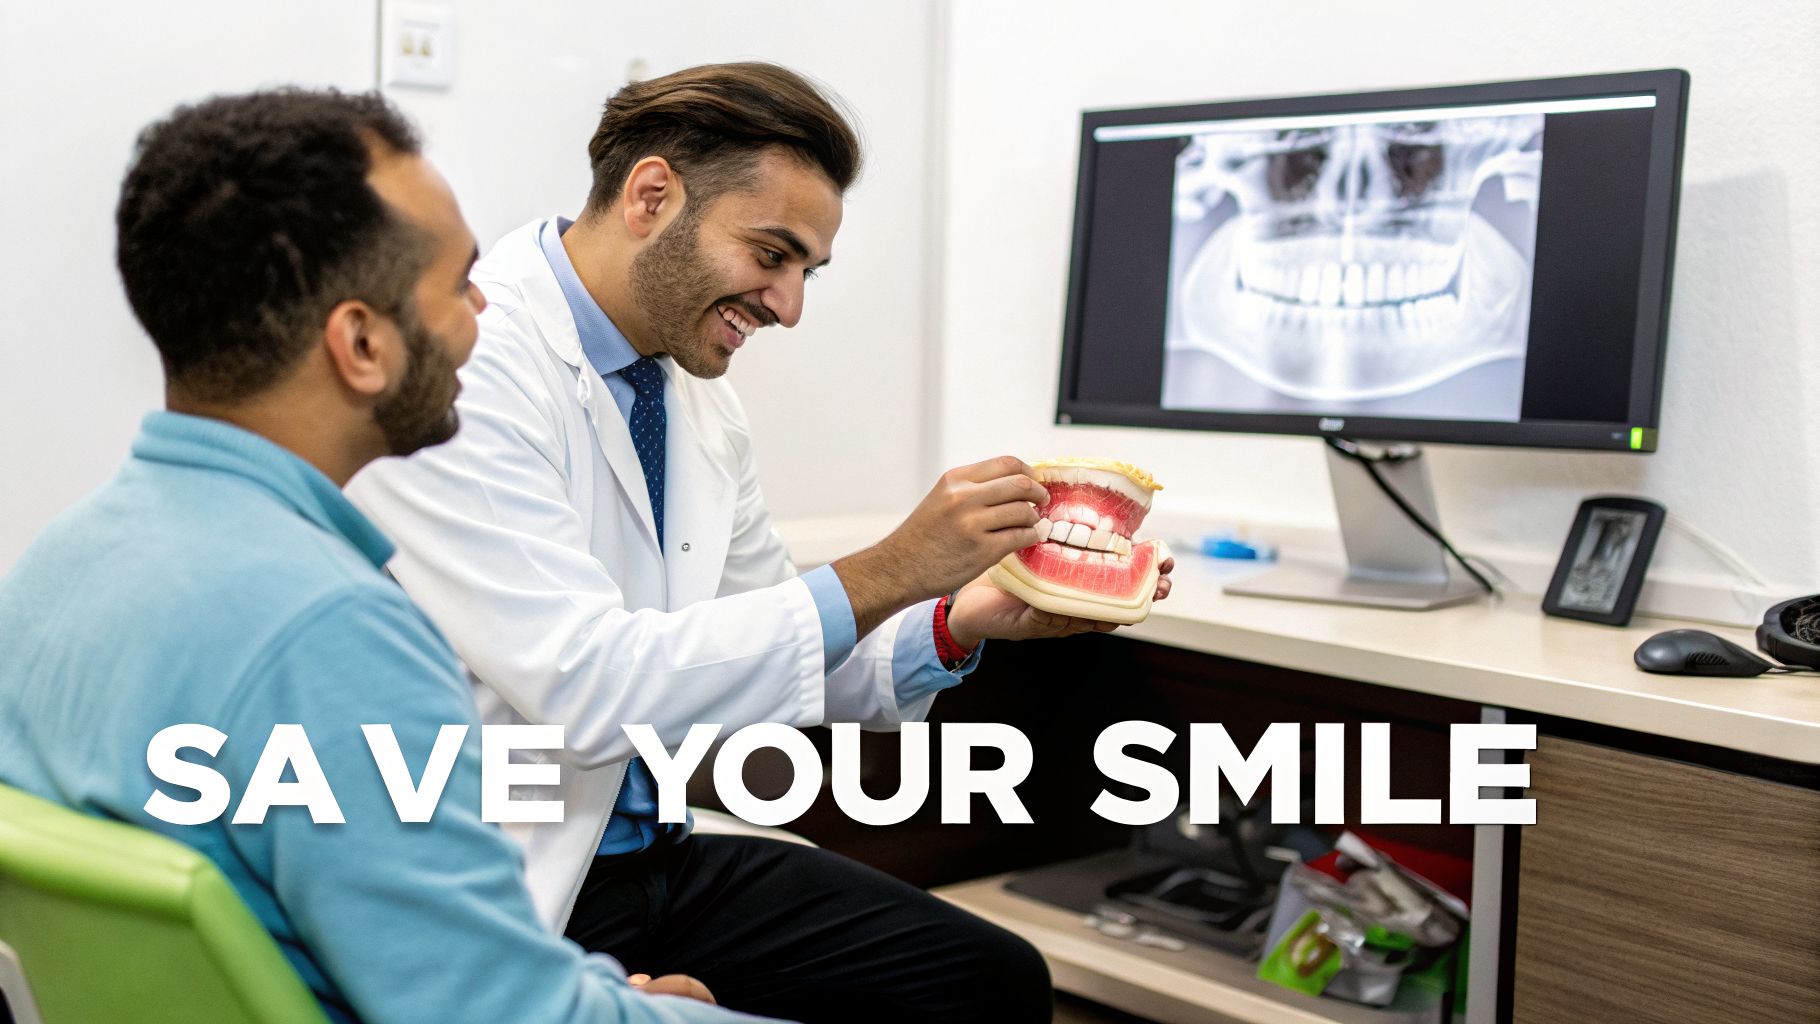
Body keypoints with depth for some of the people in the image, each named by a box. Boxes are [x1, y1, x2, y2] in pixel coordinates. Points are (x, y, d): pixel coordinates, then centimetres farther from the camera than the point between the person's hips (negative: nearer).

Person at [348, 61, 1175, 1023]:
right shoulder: (465, 368, -19)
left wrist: (960, 622, -4)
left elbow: (764, 653, 13)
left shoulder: (694, 391, 6)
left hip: (653, 844, 8)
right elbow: (586, 685, -27)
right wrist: (886, 573, -25)